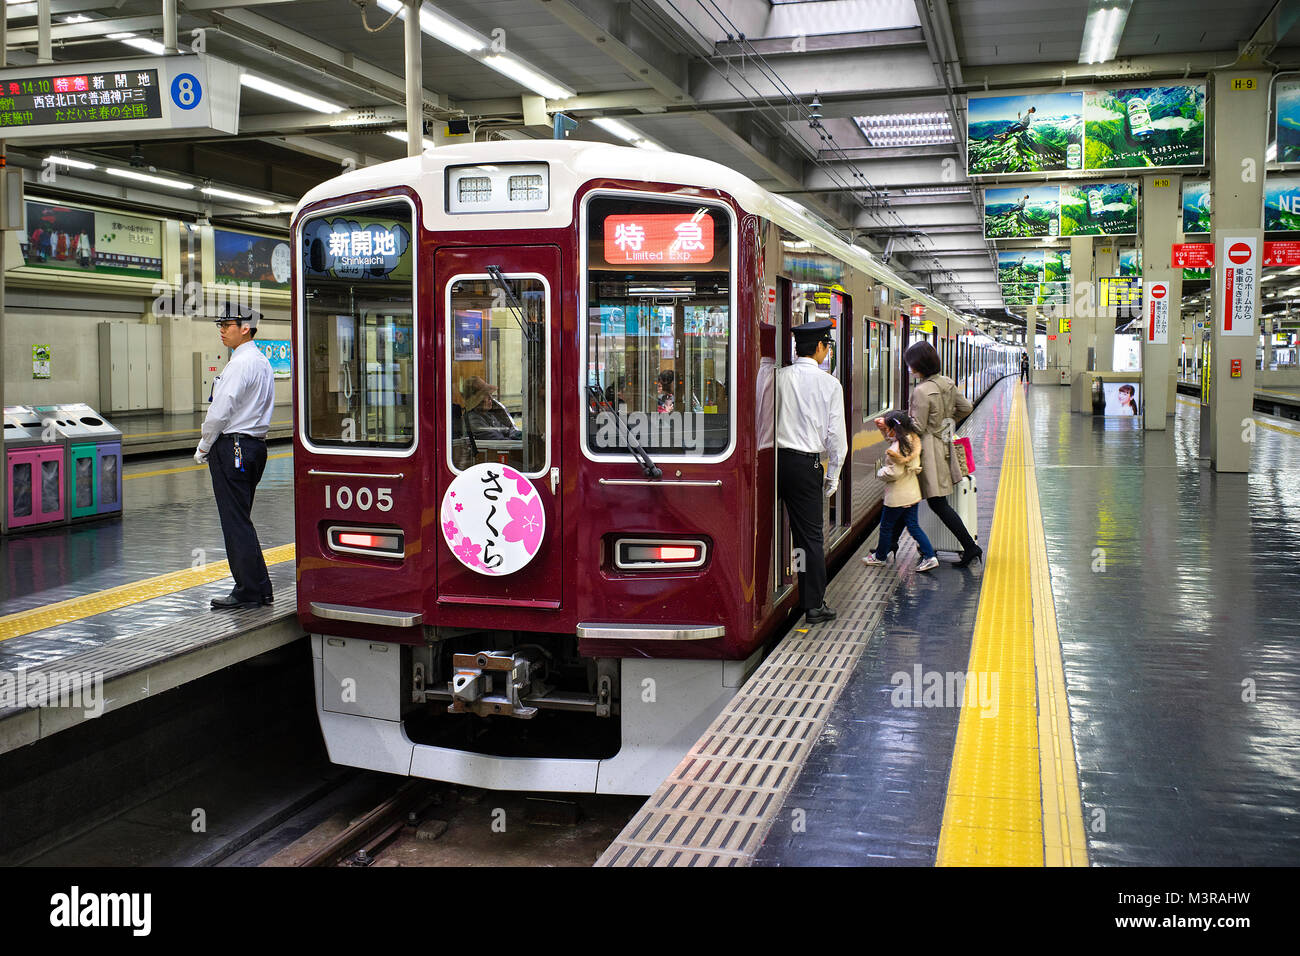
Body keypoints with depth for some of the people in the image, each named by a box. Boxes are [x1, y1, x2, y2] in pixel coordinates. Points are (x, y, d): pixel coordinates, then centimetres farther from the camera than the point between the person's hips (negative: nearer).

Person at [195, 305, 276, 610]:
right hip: (255, 445, 10)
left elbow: (220, 413, -18)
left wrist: (203, 448, -5)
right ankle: (257, 588, 16)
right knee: (241, 521, 14)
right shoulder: (262, 361, 16)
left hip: (232, 447, -10)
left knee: (236, 522, -5)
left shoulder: (241, 363, -15)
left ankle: (249, 590, -1)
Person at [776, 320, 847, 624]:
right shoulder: (830, 384, -3)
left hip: (777, 459, 2)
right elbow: (836, 434, -1)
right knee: (811, 534, 3)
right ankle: (814, 605, 7)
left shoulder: (779, 377, 1)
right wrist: (833, 475, 9)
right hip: (807, 463, -2)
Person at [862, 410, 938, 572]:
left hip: (897, 497, -8)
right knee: (913, 526, 12)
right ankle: (930, 556, 6)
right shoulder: (912, 440, 3)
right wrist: (883, 426, 11)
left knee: (886, 526, 10)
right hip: (912, 494, 8)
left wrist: (880, 473, -8)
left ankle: (879, 556, 26)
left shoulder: (896, 449, -24)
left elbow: (894, 473, -24)